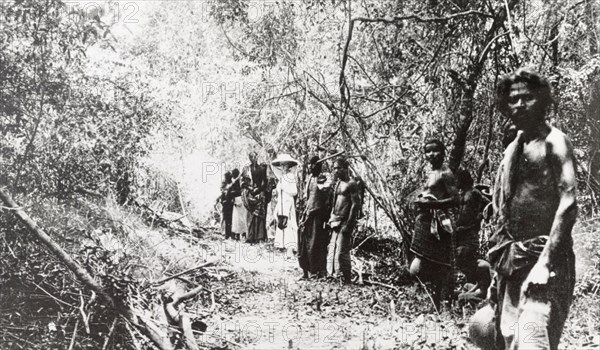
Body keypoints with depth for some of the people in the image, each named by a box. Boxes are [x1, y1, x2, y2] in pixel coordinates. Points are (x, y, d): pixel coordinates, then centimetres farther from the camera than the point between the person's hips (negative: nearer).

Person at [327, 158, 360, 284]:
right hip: (335, 221, 8)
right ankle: (331, 276, 18)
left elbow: (356, 205, -13)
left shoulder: (351, 184, -8)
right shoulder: (338, 183, 16)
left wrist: (348, 225, -18)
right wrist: (331, 219, 15)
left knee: (341, 252, -8)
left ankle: (346, 280, 0)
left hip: (344, 222, -8)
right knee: (331, 250, 9)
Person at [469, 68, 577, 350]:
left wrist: (545, 263, -24)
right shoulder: (512, 150, 16)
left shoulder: (554, 143, -6)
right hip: (512, 263, 8)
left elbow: (568, 205, -17)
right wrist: (499, 266, 10)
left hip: (544, 257, -8)